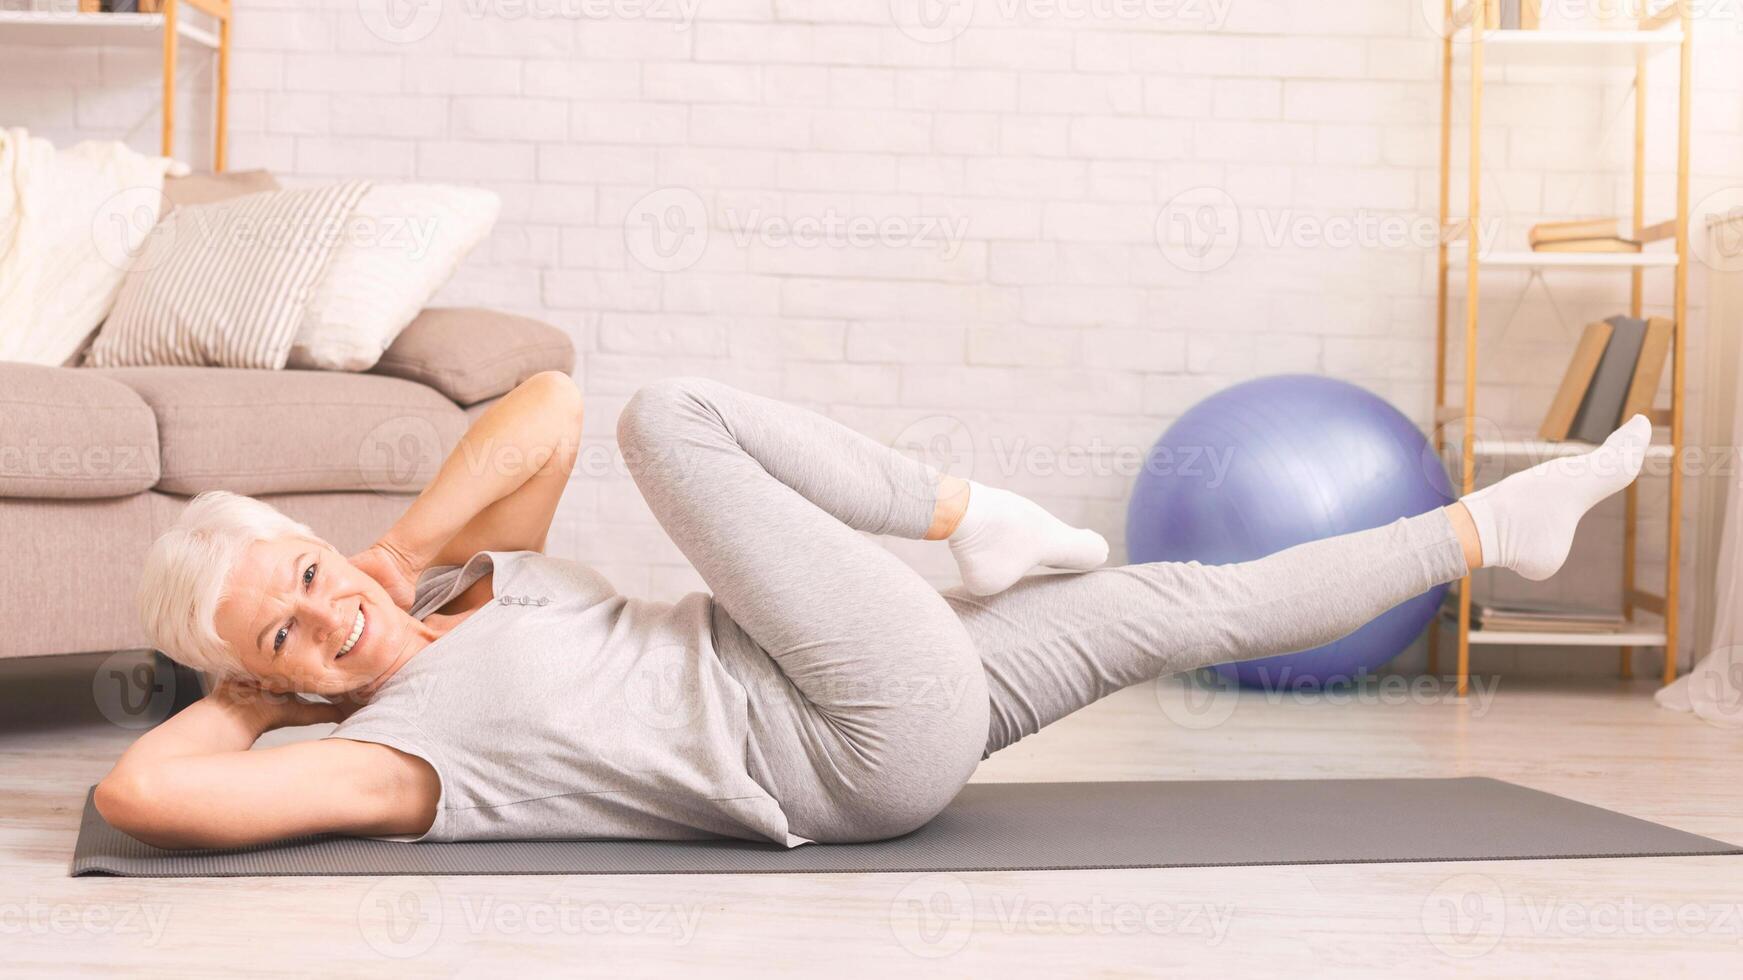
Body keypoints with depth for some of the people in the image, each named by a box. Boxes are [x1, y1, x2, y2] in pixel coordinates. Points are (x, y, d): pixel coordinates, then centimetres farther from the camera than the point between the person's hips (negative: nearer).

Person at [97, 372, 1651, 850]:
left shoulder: (460, 574, 11)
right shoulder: (389, 755, -11)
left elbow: (549, 405, 9)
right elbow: (143, 792, -26)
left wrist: (401, 547, 1)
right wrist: (246, 695, -5)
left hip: (896, 704, 7)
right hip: (868, 764, -7)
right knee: (1188, 604, -5)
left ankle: (1496, 524, 18)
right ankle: (1481, 525, 16)